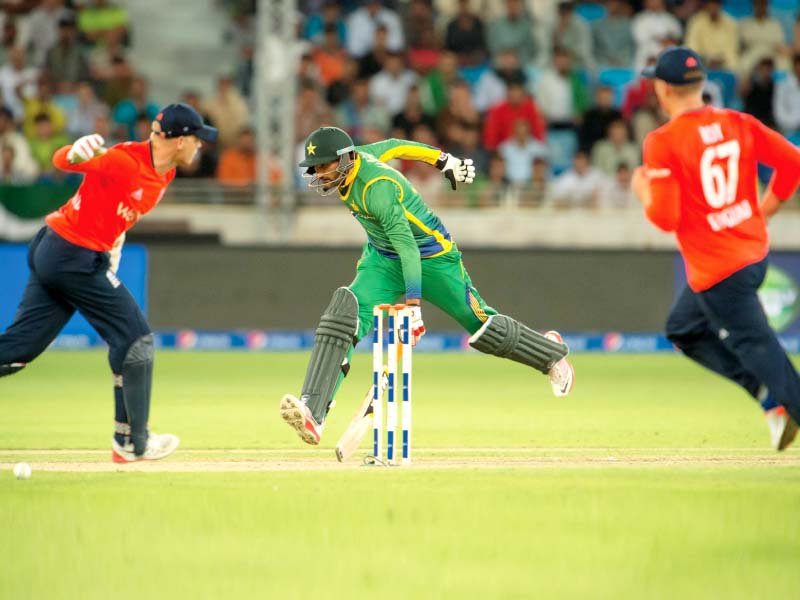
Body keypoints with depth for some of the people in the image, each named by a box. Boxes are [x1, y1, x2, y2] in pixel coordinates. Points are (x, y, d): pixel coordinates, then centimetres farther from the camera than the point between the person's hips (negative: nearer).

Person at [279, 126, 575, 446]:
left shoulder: (377, 187, -33)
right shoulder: (351, 162, -9)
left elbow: (407, 247, -38)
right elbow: (393, 146, 8)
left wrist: (413, 305, -46)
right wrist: (443, 160, 19)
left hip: (432, 256, -7)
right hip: (381, 260, 7)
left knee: (482, 324, 4)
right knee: (344, 317, -18)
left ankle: (549, 351, 36)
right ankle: (312, 412, -31)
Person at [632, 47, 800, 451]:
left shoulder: (663, 142, -14)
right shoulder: (738, 124, 4)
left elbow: (665, 217, -17)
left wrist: (642, 190, 4)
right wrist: (762, 212, 11)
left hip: (717, 268, -8)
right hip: (755, 253, 8)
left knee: (756, 345, -5)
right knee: (684, 328, 22)